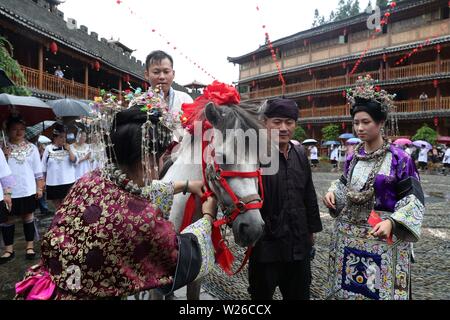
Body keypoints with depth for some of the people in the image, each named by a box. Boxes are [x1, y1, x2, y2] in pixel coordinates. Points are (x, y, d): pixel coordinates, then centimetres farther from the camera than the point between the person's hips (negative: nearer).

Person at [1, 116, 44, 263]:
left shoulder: (31, 148, 2)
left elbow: (38, 171, 5)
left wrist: (40, 188, 1)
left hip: (27, 190, 0)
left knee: (28, 216, 10)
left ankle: (30, 246, 20)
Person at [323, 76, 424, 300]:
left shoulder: (399, 158, -11)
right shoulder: (353, 157, 4)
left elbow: (413, 199, -11)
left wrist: (391, 222, -26)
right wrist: (333, 193, -6)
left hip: (382, 237, -4)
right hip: (348, 235, 5)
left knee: (379, 289, 8)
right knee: (346, 288, 15)